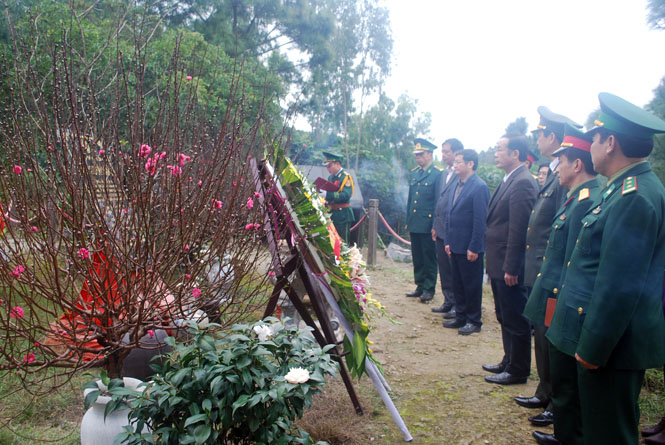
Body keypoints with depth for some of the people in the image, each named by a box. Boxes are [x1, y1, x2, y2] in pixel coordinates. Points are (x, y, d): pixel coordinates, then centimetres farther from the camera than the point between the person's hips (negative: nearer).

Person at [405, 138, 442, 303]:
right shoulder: (413, 173, 14)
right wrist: (408, 221, 16)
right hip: (414, 224, 7)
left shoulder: (437, 174, -7)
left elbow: (439, 202, -10)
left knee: (429, 258, 2)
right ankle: (420, 286, 23)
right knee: (417, 258, 13)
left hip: (428, 225, -7)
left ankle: (429, 289, 11)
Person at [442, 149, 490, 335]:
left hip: (470, 248, -8)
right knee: (458, 284, 15)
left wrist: (474, 248, -18)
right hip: (455, 246, 8)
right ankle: (461, 317, 28)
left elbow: (481, 220, -17)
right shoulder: (458, 186, 12)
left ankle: (474, 321, 17)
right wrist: (448, 241, 12)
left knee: (472, 285, 4)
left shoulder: (479, 187, -14)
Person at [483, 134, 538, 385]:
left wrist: (511, 268, -21)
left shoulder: (522, 183, -18)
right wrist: (496, 263, 16)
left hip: (509, 267, -10)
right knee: (505, 318, 20)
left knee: (515, 320, 4)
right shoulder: (508, 181, 13)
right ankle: (509, 362, 35)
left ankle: (518, 371, 18)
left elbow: (518, 229, -22)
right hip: (498, 264, 10)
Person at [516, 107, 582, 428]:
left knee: (550, 340, 4)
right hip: (539, 274, 10)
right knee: (542, 338, 20)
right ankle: (545, 394, 36)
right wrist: (532, 269, 16)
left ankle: (558, 406, 21)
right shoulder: (552, 175, 12)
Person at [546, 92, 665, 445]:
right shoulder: (624, 189, 10)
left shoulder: (634, 198, -22)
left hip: (612, 344, -10)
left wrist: (593, 349, -18)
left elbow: (619, 286, -25)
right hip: (587, 333, 10)